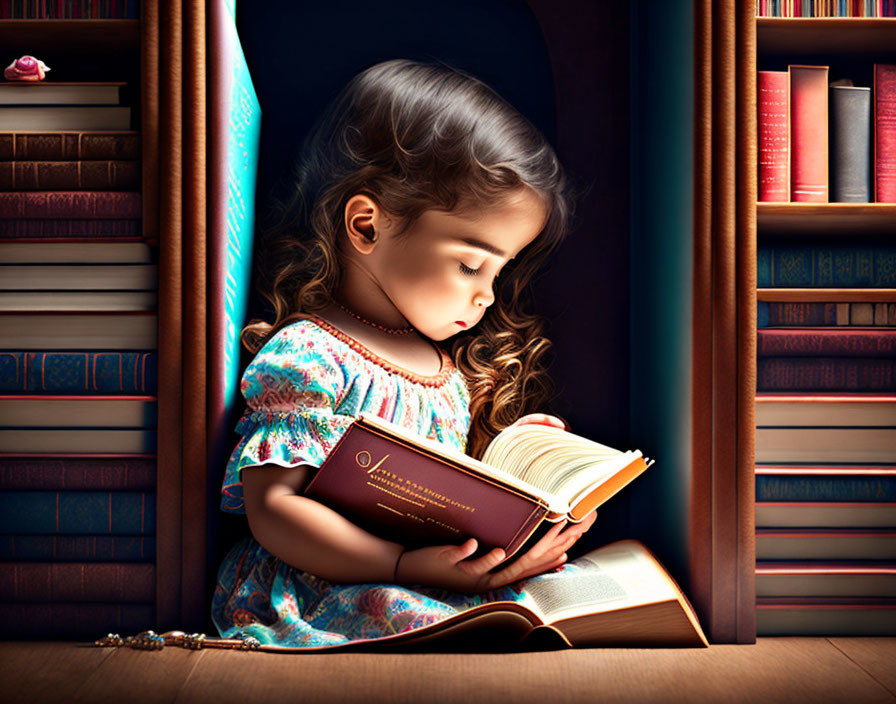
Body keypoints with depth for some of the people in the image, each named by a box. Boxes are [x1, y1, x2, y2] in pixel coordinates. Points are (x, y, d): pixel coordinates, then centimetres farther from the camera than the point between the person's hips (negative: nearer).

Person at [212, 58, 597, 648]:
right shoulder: (306, 356, -10)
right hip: (329, 593, -7)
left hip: (450, 582, 7)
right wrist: (407, 567, -25)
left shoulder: (452, 365, 17)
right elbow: (272, 508, -16)